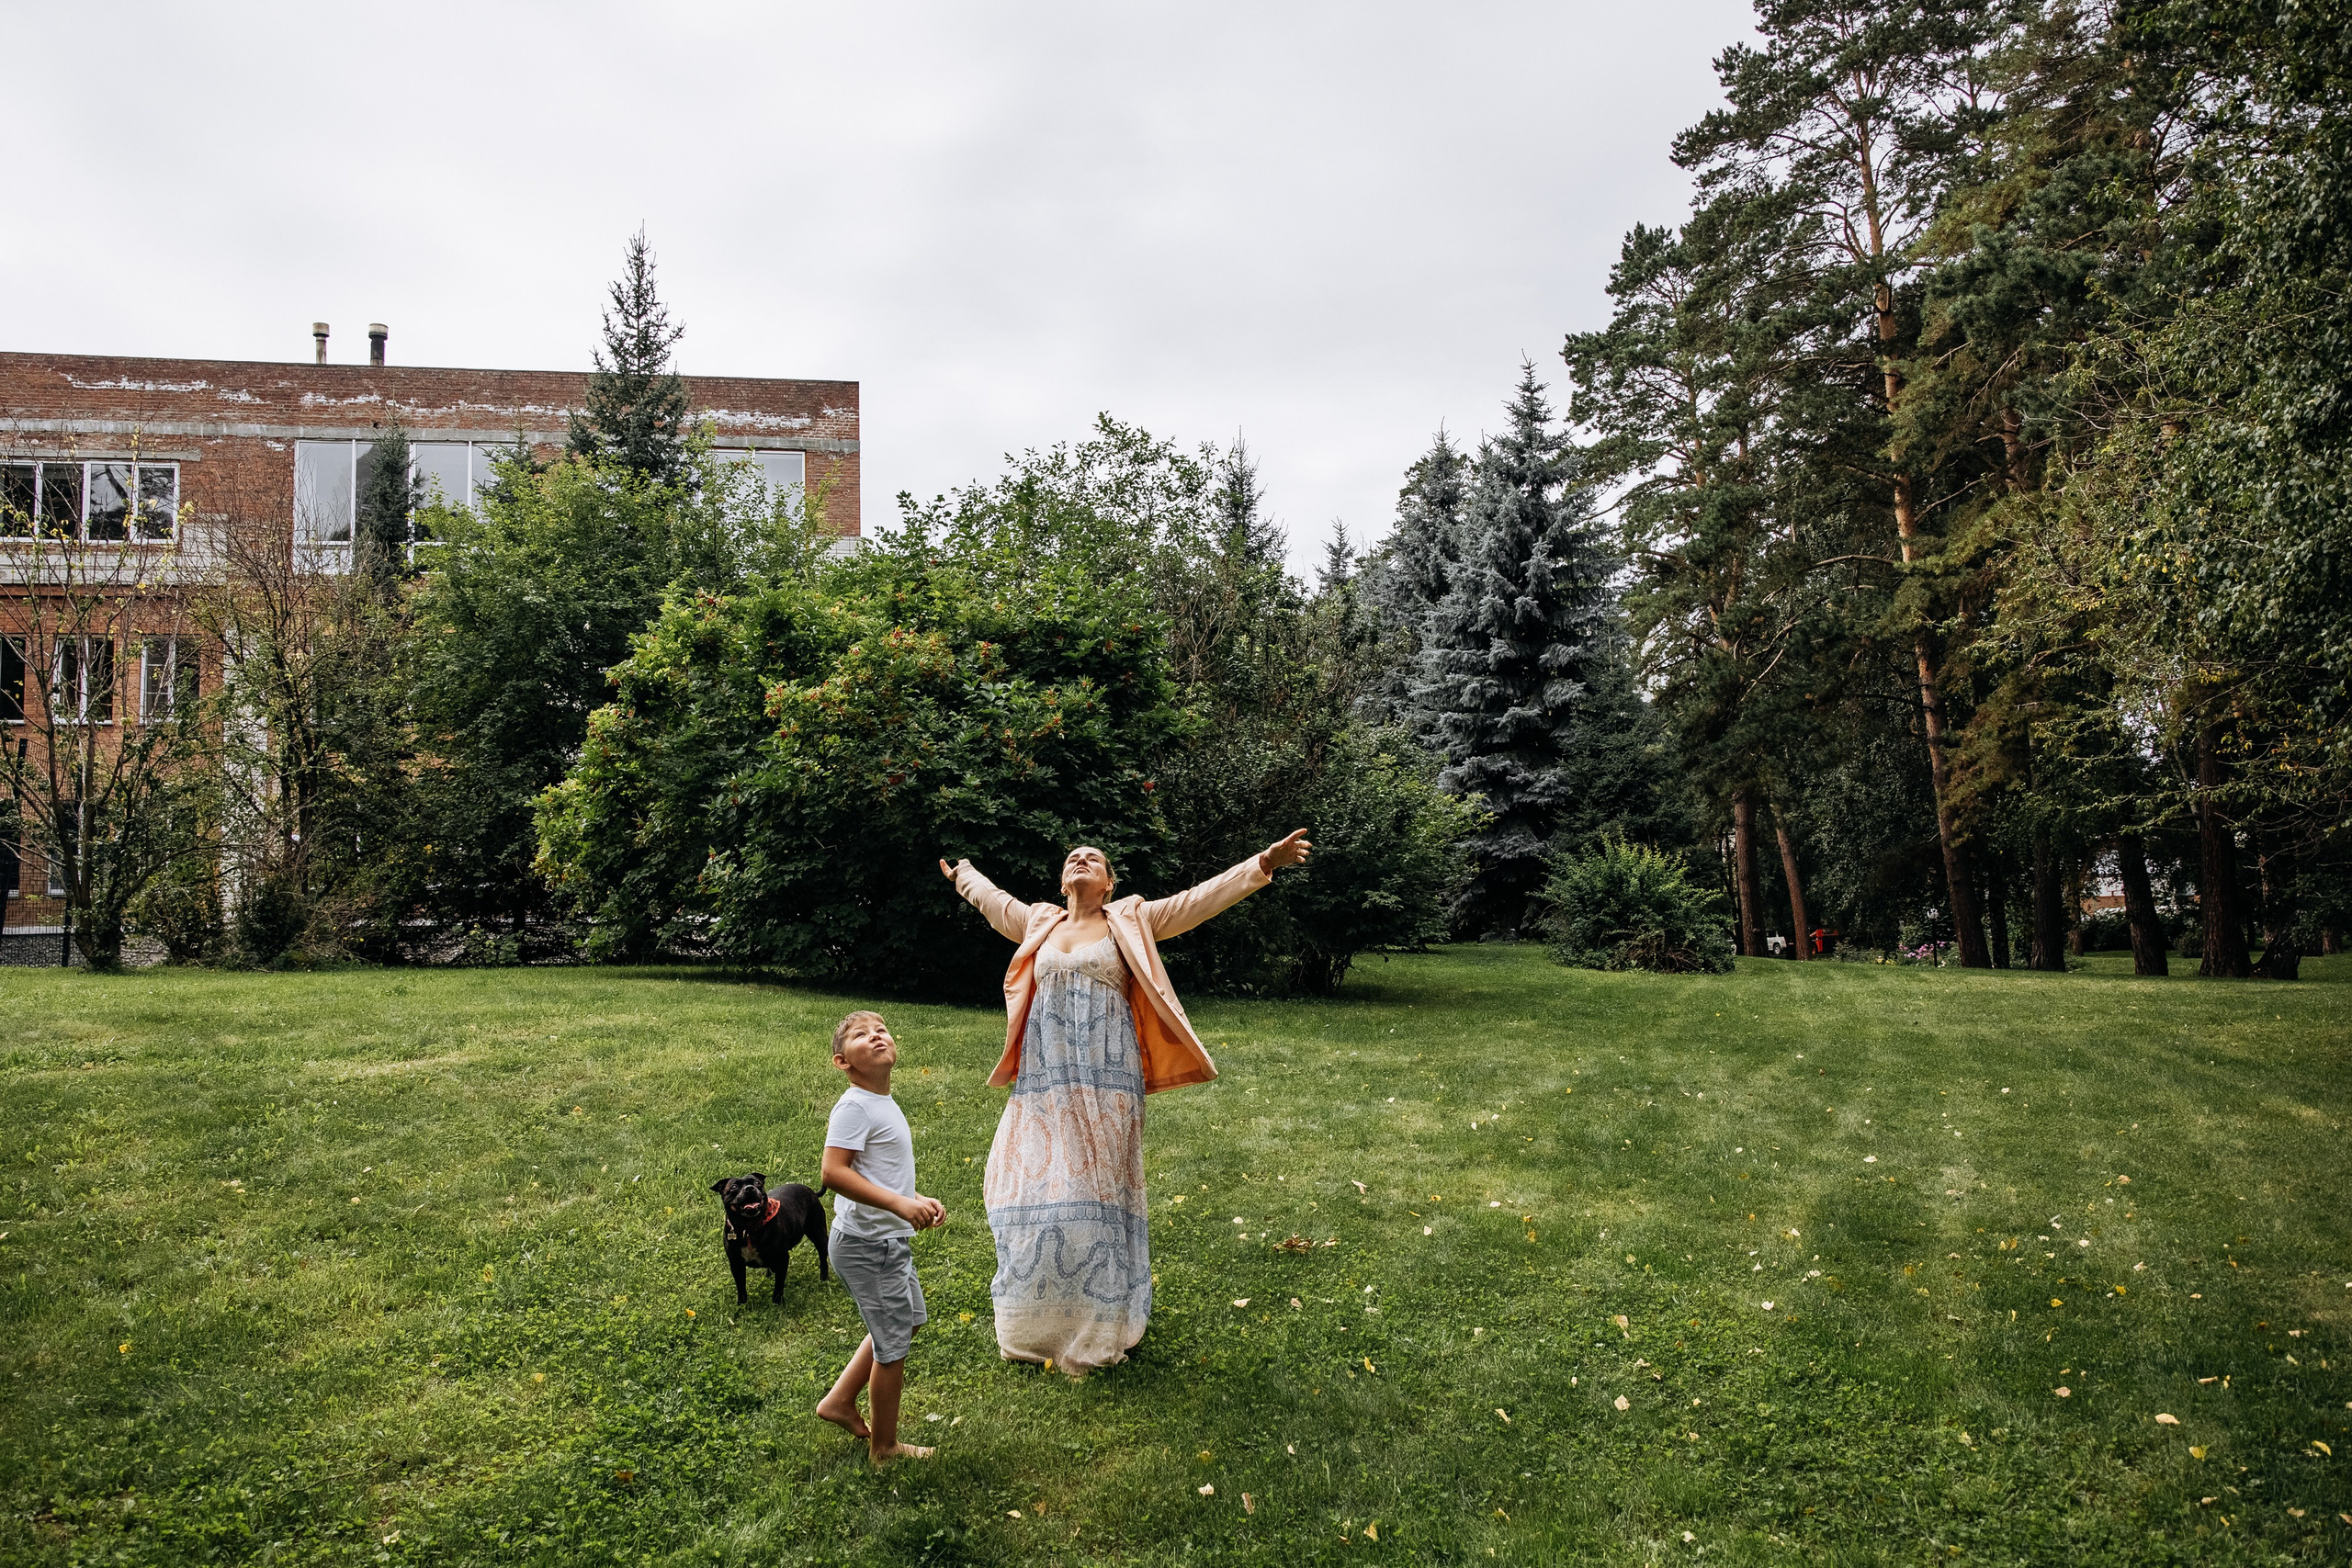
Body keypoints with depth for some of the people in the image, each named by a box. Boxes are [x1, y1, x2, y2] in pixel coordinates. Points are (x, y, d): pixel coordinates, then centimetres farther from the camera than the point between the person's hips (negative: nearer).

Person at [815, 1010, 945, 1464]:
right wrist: (900, 1204, -34)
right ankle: (884, 1447, 22)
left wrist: (919, 1199, 8)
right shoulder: (854, 1107, -20)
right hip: (868, 1244, -10)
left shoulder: (883, 1103, 9)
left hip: (888, 1240, 10)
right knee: (894, 1345, 3)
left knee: (908, 1320, 26)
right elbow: (834, 1172, -30)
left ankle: (840, 1401, 35)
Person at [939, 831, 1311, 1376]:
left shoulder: (1131, 923, 6)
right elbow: (992, 898, 34)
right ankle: (1040, 1319, 19)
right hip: (1045, 1080, 4)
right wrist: (962, 874, 50)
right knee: (1037, 1186, 5)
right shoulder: (1039, 924, 16)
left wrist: (1264, 863, -8)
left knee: (1095, 1191, -3)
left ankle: (1098, 1327, 6)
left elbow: (1200, 900, -1)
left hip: (1105, 1081, -4)